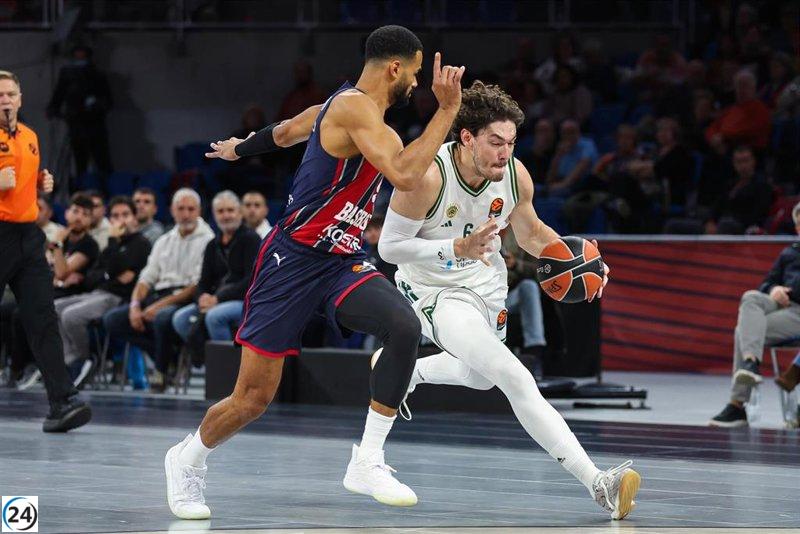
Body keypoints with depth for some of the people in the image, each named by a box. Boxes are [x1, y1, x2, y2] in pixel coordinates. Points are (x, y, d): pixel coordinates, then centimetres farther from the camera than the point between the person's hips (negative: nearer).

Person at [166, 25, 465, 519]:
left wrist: (239, 148, 50)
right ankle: (188, 460, 29)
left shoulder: (339, 106, 12)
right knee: (254, 398, -1)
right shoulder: (356, 107, -18)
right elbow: (405, 175, -31)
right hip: (294, 260, -8)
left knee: (405, 327, -22)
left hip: (342, 263, 8)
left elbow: (283, 131, 31)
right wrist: (447, 110, -28)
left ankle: (368, 461, -15)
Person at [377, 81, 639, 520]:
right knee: (515, 380, -24)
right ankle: (596, 484, -31)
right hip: (436, 291, -7)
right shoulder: (427, 176, -29)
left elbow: (530, 233, 7)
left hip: (487, 285, 7)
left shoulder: (515, 176, -13)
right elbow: (389, 246, -21)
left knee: (479, 377, 31)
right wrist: (457, 249, -34)